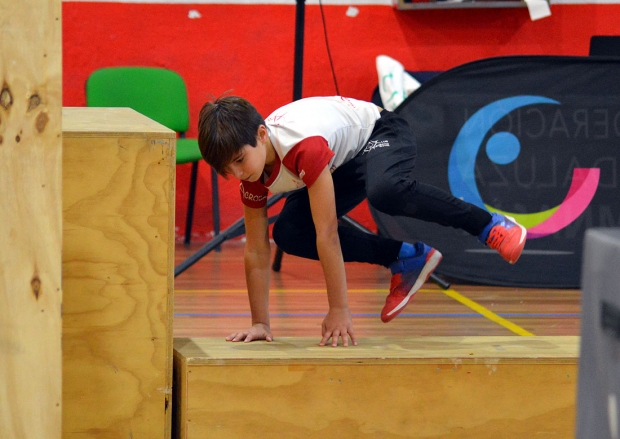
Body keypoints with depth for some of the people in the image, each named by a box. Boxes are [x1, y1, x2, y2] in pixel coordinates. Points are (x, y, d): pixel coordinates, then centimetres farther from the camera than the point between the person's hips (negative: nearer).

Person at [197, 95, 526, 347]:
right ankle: (405, 260, -2)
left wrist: (339, 311, -35)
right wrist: (260, 324, -11)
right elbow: (256, 252, -9)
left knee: (384, 191, -42)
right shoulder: (252, 174, -17)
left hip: (381, 134, -8)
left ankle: (487, 225, -24)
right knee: (289, 234, -12)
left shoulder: (304, 146, -40)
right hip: (342, 164, 8)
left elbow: (327, 234, -38)